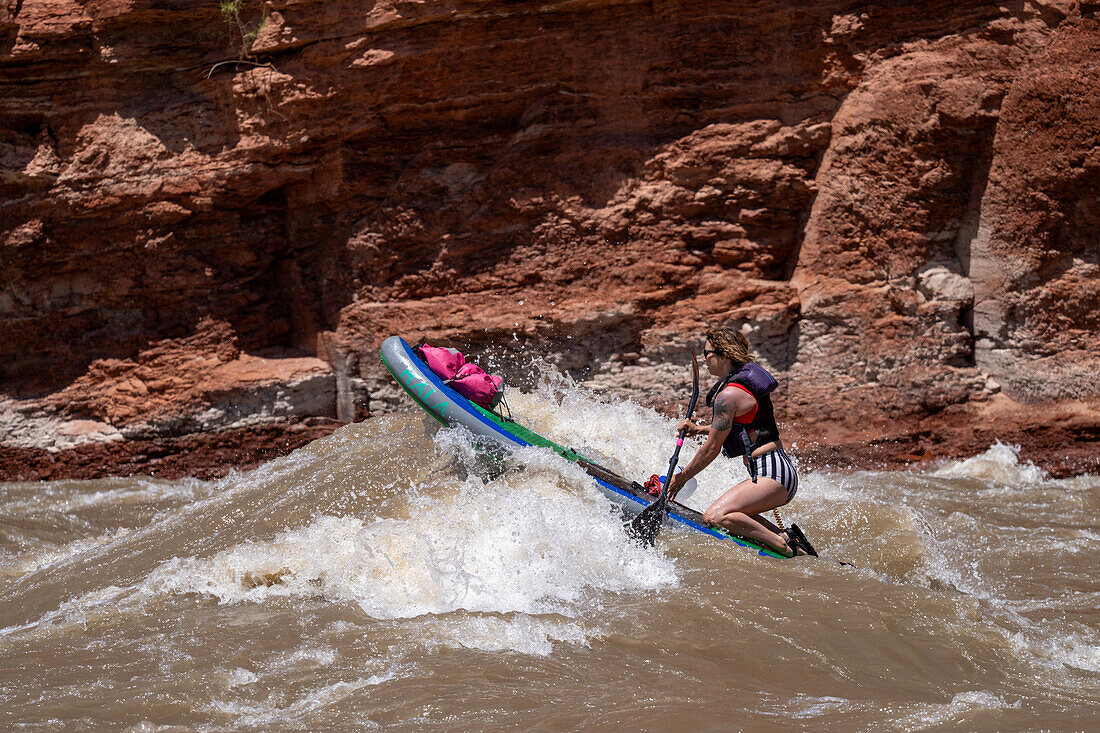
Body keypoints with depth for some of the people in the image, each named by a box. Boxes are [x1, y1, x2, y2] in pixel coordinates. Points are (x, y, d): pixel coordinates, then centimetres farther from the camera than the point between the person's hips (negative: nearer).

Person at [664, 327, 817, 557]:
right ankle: (785, 537, 9)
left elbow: (712, 449, -11)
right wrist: (699, 429, 26)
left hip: (771, 474, -10)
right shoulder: (746, 381, 15)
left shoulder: (728, 395, -14)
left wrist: (682, 478, 1)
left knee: (715, 517, -24)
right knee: (732, 513, 27)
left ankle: (785, 546, -24)